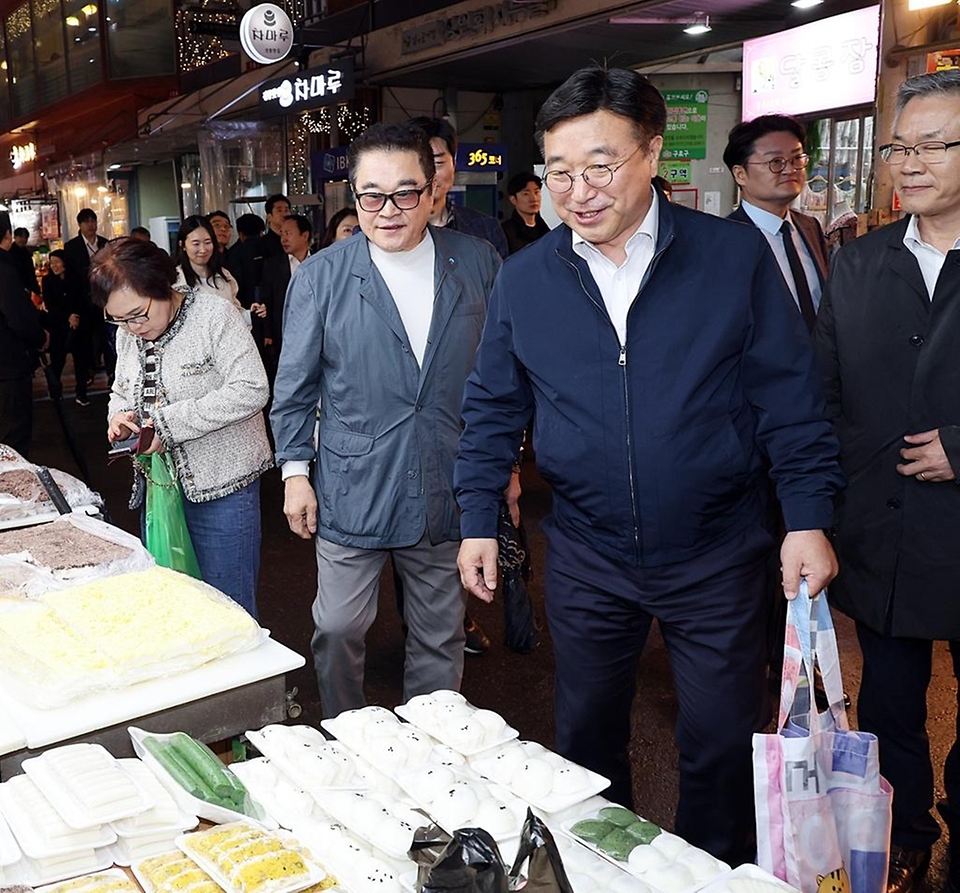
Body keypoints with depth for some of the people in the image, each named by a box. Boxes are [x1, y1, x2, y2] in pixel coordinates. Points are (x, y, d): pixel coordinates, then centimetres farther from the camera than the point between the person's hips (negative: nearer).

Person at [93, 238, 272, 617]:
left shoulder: (214, 315, -14)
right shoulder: (128, 333, 8)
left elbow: (250, 390, -22)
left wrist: (169, 422, -21)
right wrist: (118, 416, -4)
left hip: (221, 486, -7)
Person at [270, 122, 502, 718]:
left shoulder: (479, 264, -1)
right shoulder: (320, 277, -4)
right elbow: (295, 385, 2)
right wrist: (295, 471, -2)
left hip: (450, 492, 2)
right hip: (351, 495, -1)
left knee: (440, 639, 15)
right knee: (338, 632, 9)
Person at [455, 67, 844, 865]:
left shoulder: (735, 255, -7)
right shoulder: (524, 279, -1)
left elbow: (788, 396, -4)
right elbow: (493, 409, 6)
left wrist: (809, 518, -8)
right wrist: (478, 522, 3)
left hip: (715, 553, -2)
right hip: (586, 558, 2)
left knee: (724, 746, 11)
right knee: (586, 738, 18)